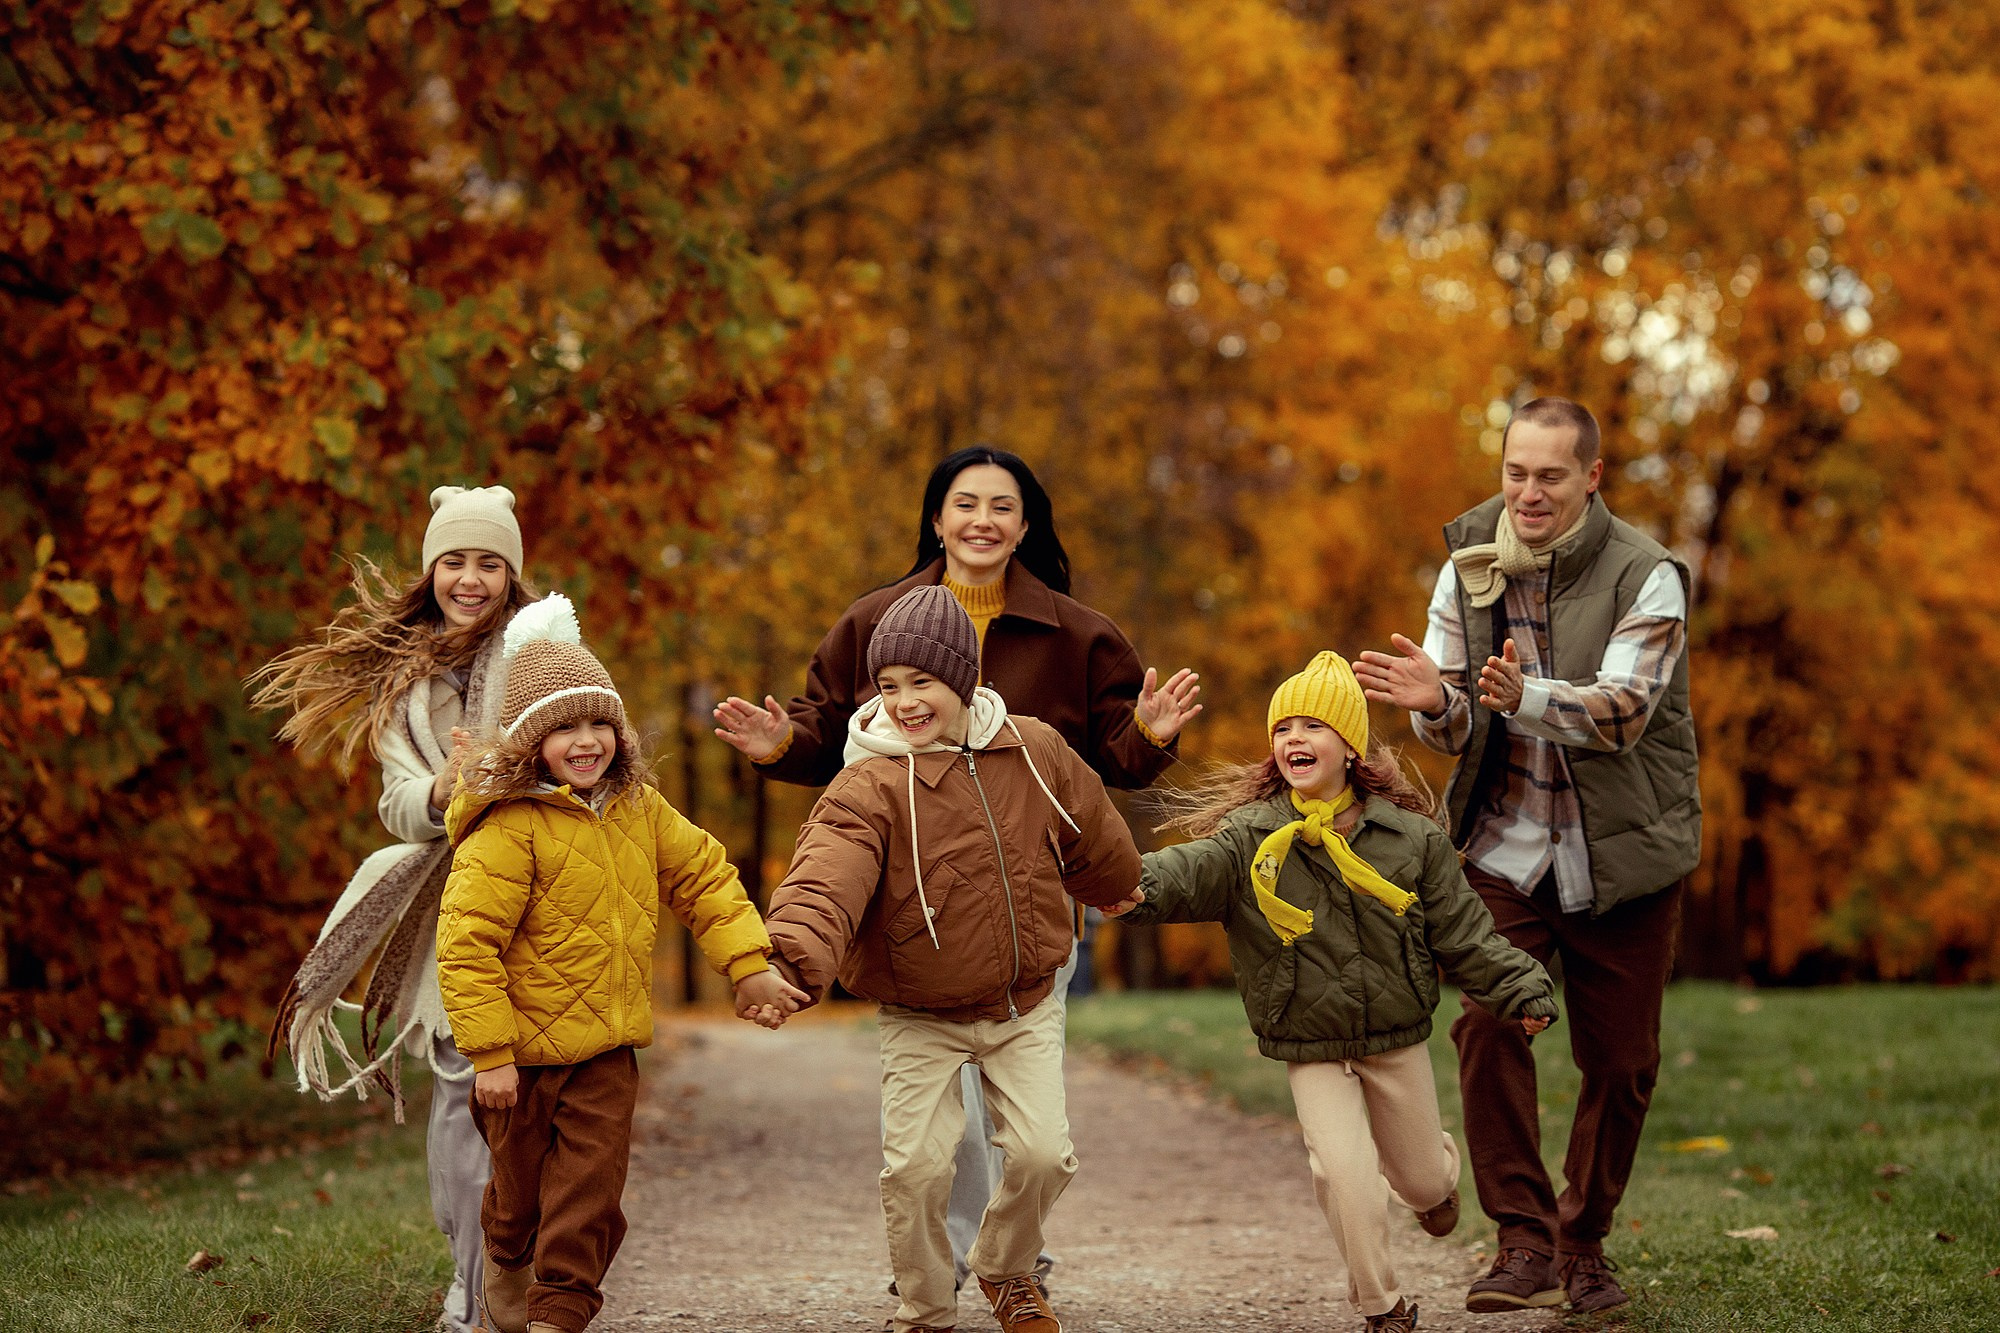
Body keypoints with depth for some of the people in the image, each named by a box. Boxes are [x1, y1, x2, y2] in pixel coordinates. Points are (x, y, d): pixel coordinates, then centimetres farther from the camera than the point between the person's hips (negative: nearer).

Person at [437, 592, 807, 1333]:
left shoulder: (639, 811, 3)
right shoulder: (507, 829, -19)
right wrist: (490, 1054, -21)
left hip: (606, 1049, 4)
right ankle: (505, 1261, 44)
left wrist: (750, 965, 2)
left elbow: (704, 878, 13)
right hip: (523, 1049, -4)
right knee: (523, 1183, 13)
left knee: (590, 1189, -2)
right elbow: (466, 942, -21)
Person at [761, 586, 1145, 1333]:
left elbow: (1092, 836, 15)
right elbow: (827, 878, -37)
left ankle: (1005, 1269, 26)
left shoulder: (1035, 753, -6)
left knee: (1042, 1152, -6)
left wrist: (1115, 891, 33)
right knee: (916, 1166, -10)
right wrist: (795, 957, -56)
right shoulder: (870, 788, -19)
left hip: (1026, 1005, 3)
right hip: (921, 1019, -3)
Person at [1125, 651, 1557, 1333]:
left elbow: (1461, 931, 0)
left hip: (1397, 1040, 2)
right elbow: (1190, 871, -29)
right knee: (1346, 1175, -16)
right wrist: (1134, 884, -49)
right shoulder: (1251, 839, -11)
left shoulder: (1409, 837, -7)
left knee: (1421, 1179, 15)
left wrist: (1521, 991, -4)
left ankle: (1438, 1176, 55)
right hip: (1311, 1051, -2)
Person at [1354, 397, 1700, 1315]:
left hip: (1621, 852, -2)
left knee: (1620, 1060, 3)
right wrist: (1435, 702, -24)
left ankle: (1584, 1246, 22)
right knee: (1487, 1026, -16)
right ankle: (1524, 1242, -12)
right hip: (1506, 845, 2)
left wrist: (1524, 697, -43)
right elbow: (1453, 728, 1)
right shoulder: (1470, 569, 1)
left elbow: (1624, 712, -24)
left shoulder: (1644, 576, -11)